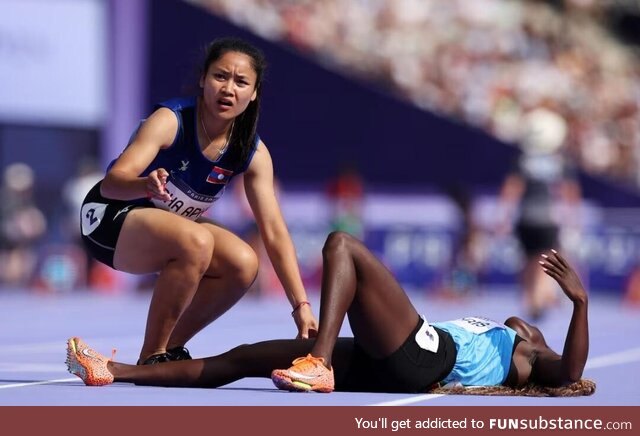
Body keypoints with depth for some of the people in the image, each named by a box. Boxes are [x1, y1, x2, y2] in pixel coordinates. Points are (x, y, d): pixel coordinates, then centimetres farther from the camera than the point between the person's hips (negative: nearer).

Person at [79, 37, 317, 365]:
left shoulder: (253, 153, -10)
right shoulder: (171, 120, -25)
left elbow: (275, 232, -11)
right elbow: (111, 183, -36)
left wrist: (301, 306, -19)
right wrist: (147, 185, -60)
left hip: (170, 227, 6)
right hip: (111, 219, -6)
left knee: (243, 263, -18)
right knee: (196, 241, -33)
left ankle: (171, 349, 1)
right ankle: (151, 358, -21)